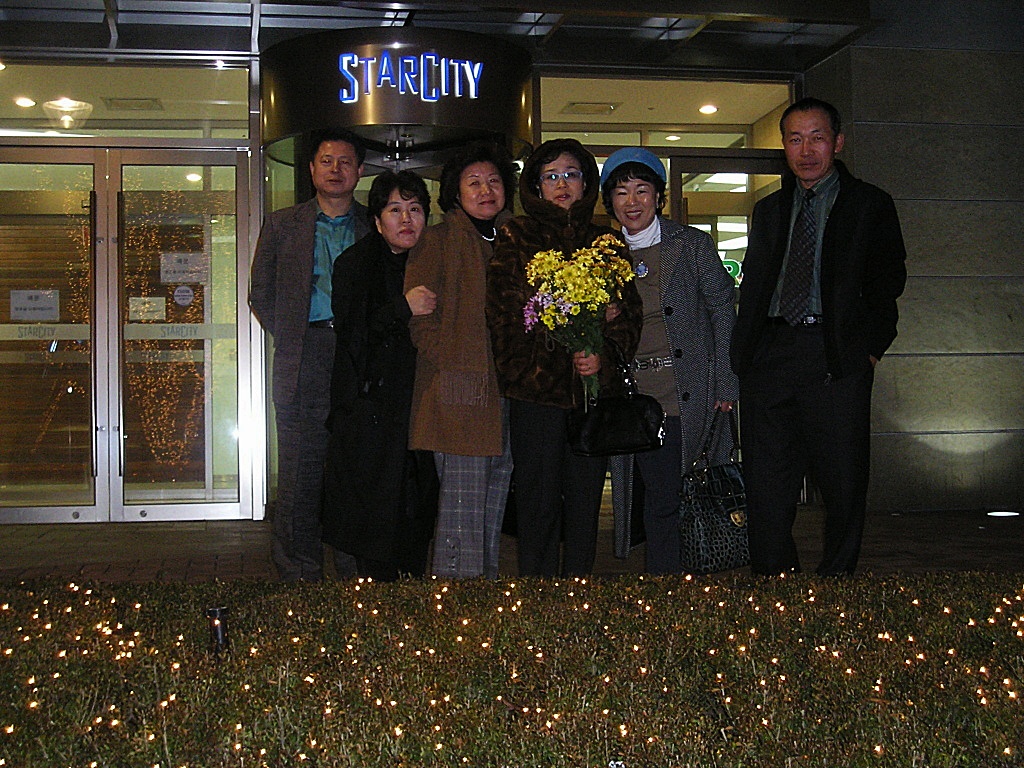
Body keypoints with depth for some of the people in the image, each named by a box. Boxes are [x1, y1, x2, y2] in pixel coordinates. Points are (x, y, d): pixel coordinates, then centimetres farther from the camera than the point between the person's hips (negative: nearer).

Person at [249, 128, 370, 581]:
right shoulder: (282, 226, 15)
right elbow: (261, 294, 14)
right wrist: (291, 340, 4)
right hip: (305, 361, 0)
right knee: (299, 475, -2)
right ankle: (299, 578, 6)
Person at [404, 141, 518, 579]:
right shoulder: (437, 241, 2)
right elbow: (419, 317, -4)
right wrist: (452, 366, -14)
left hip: (507, 396, 6)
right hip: (459, 395, -6)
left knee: (493, 521, 9)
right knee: (461, 517, -8)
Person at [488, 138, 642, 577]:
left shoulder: (606, 242, 16)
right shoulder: (516, 237, 8)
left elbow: (629, 313, 9)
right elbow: (506, 309, -4)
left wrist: (604, 357, -11)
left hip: (594, 389, 3)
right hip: (537, 386, -3)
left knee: (586, 499, 4)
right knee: (538, 499, -2)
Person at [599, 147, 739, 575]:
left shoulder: (692, 245, 3)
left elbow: (723, 313, 2)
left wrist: (726, 386, -4)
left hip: (688, 391, -2)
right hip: (634, 393, 2)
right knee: (660, 496, 1)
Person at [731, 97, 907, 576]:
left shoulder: (870, 205, 8)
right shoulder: (768, 210, 20)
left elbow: (886, 282, 5)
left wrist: (871, 346, -6)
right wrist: (740, 358, 7)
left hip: (835, 356, -3)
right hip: (767, 354, 4)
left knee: (843, 483, -1)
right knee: (766, 487, 3)